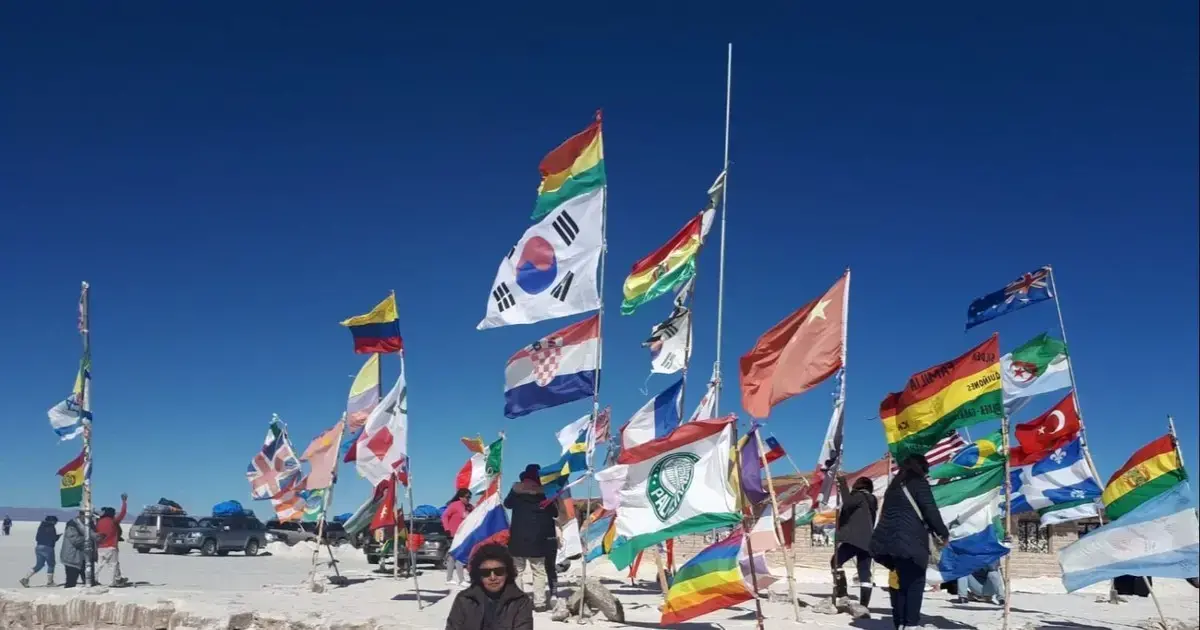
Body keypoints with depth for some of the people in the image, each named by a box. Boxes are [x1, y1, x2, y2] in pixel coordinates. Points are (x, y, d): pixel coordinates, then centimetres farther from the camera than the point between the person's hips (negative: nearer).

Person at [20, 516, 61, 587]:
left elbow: (37, 538, 16)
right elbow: (54, 539, -12)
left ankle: (25, 578, 4)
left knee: (39, 565, 14)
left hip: (38, 547, 7)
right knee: (51, 565, 6)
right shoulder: (51, 528, -10)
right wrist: (58, 536, 7)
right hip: (47, 548, -7)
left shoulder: (41, 526, 12)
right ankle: (49, 582, 9)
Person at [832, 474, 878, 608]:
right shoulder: (871, 501, 25)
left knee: (836, 561, 1)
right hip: (867, 541, 8)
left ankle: (842, 594, -9)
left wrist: (843, 484, -14)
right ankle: (864, 605, -6)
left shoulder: (859, 495, 1)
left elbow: (848, 502, -20)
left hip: (854, 539, -8)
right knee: (864, 573, 1)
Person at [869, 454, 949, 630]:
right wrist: (943, 533, 7)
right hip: (910, 542, -7)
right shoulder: (919, 483, 0)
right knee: (914, 584, -5)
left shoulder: (895, 485, 22)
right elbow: (930, 511, -5)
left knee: (899, 583, 8)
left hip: (888, 540, 7)